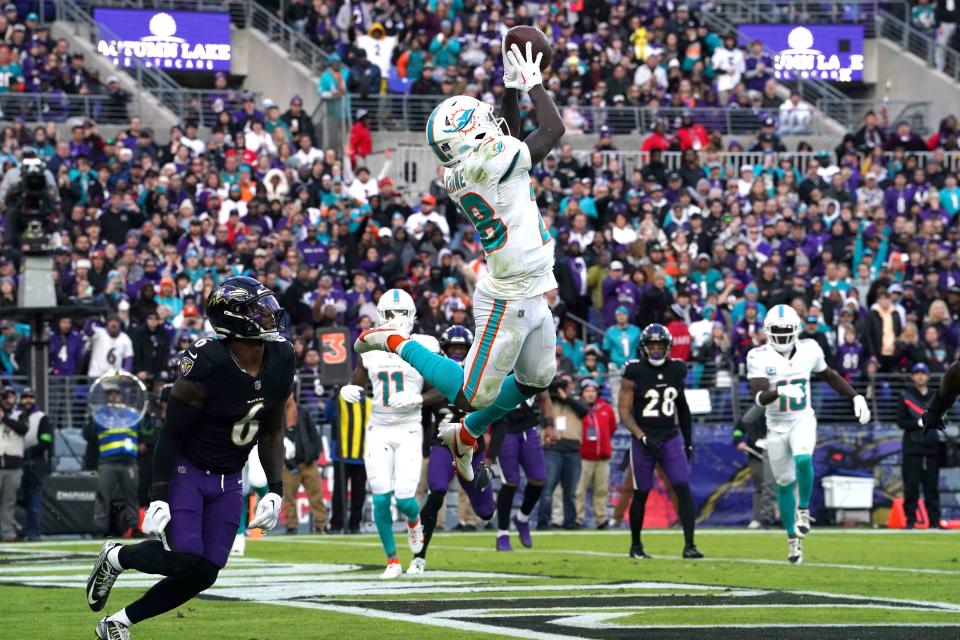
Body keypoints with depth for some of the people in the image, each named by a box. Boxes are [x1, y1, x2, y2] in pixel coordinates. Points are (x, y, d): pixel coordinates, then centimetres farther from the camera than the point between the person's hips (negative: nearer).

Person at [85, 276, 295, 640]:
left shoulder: (280, 362, -4)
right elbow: (171, 435, -17)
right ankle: (116, 558, 9)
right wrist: (158, 498, -21)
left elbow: (271, 432, 9)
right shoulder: (206, 366, -23)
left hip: (227, 482, 6)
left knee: (202, 575, -2)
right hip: (185, 471, -6)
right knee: (183, 560, -23)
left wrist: (275, 490, 2)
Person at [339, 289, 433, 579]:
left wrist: (417, 399, -20)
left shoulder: (424, 348, -4)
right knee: (381, 499, -3)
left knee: (404, 498, -9)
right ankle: (392, 560, 12)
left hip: (409, 430, -2)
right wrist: (348, 391, -10)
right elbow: (358, 383, 14)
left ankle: (414, 520, 30)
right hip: (379, 430, 2)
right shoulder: (371, 349, 4)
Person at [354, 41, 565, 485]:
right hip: (508, 302, -9)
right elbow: (553, 130, -12)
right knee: (473, 395, -1)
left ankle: (465, 436, 35)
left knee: (536, 380, 23)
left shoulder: (458, 173, 2)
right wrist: (533, 83, -1)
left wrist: (512, 89, 12)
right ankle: (397, 344, 11)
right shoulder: (487, 161, -23)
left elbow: (509, 142, 20)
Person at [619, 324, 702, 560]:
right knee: (641, 494, 4)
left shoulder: (676, 370, 4)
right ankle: (636, 545, 22)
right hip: (644, 439, -3)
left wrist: (688, 440, 18)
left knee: (683, 489, -9)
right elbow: (624, 411, -9)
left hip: (671, 437, 3)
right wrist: (643, 437, -20)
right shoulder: (634, 373, -9)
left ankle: (689, 545, -11)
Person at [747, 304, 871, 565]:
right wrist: (778, 392, -42)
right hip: (776, 425, 0)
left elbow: (830, 376, 15)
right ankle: (793, 538, 22)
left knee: (803, 459, -31)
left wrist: (856, 397, 9)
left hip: (803, 420, 0)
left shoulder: (808, 350, -3)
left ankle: (803, 510, -9)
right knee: (785, 482, 7)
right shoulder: (759, 357, -11)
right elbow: (758, 397, -22)